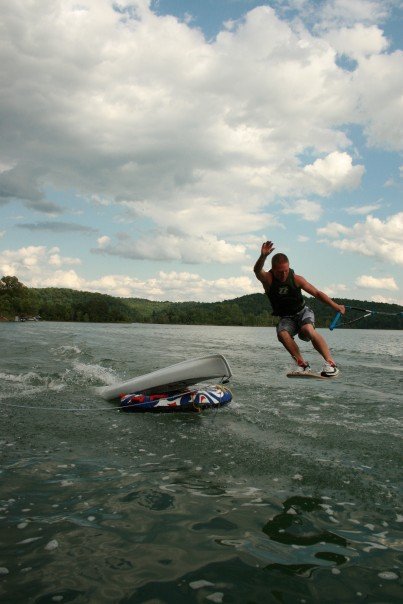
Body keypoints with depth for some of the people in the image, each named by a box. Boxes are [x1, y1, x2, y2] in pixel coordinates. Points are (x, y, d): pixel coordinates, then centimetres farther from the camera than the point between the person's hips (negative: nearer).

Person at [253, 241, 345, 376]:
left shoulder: (296, 279, -10)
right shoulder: (268, 279, -14)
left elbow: (317, 293, -2)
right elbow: (257, 270, -38)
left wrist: (335, 306, -9)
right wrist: (263, 256, -58)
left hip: (303, 312, -1)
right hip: (286, 318, 1)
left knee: (308, 330, -33)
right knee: (282, 334, -32)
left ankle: (330, 362, -35)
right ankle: (302, 364, -23)